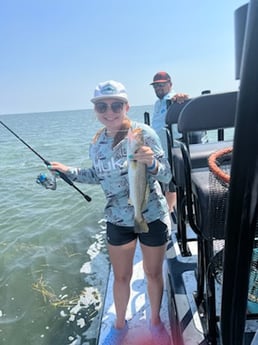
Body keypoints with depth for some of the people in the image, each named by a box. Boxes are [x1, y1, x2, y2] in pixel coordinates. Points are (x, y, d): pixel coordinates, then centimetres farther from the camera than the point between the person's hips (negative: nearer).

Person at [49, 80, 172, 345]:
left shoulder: (144, 134, -17)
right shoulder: (97, 143, -4)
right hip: (118, 220, 3)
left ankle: (155, 321, 45)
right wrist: (68, 171, 3)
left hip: (152, 218, -3)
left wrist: (152, 162, -37)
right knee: (121, 277, 19)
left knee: (153, 273, 17)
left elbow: (166, 176, -16)